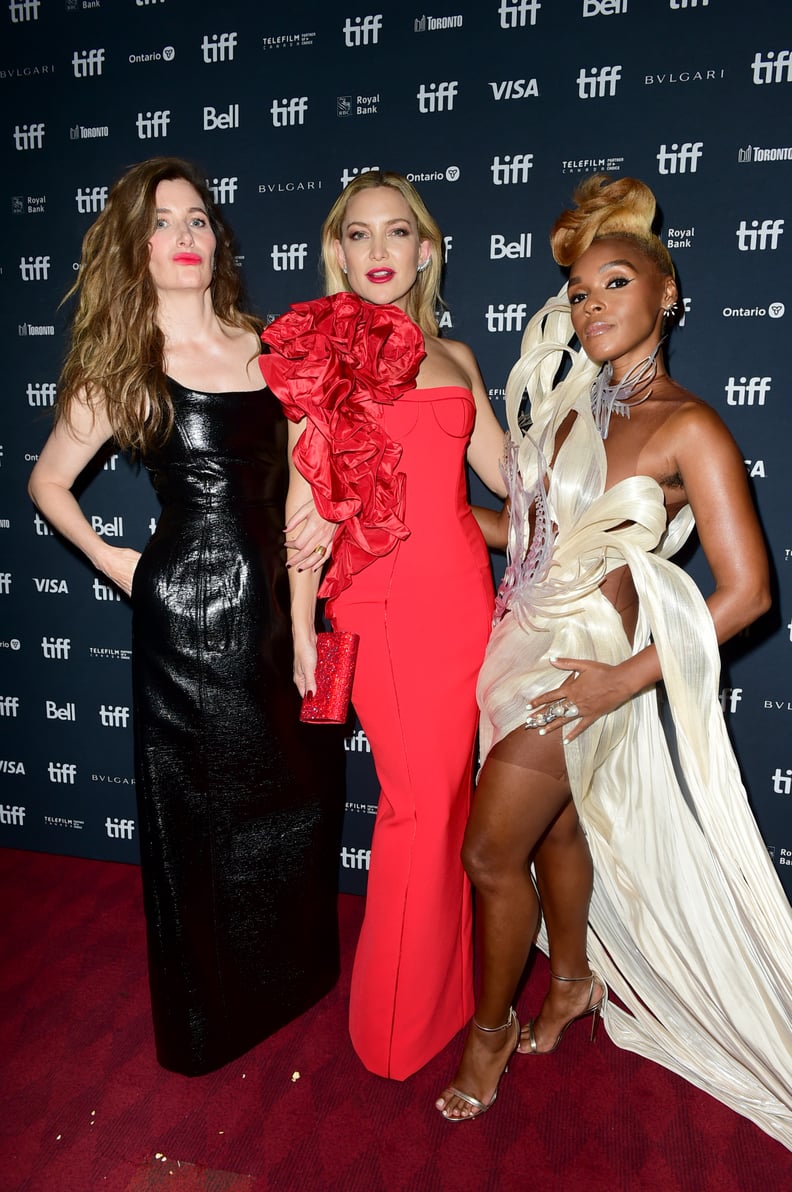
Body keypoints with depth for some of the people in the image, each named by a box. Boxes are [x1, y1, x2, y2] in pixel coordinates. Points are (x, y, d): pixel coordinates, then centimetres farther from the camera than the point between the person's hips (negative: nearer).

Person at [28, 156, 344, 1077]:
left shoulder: (266, 348, 7)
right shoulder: (123, 369, -3)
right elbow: (48, 482, 6)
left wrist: (324, 512, -2)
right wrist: (116, 564, -1)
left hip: (278, 601, 4)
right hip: (188, 613, -4)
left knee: (295, 794, 14)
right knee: (200, 813, 9)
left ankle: (291, 980, 40)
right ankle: (209, 1019, 33)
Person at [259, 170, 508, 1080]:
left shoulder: (454, 356, 15)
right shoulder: (321, 348, 1)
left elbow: (512, 473, 13)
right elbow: (307, 495, -2)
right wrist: (301, 628, -3)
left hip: (462, 589, 4)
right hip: (381, 597, -4)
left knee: (448, 788, 10)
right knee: (421, 797, 1)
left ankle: (443, 982, 33)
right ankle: (402, 1020, 24)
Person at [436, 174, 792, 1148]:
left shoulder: (688, 428, -13)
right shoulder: (573, 402, 7)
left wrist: (626, 679, -16)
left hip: (583, 656, -6)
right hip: (526, 634, 6)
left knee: (491, 851, 1)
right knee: (556, 825, 20)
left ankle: (490, 1031, 25)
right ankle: (573, 979, 44)